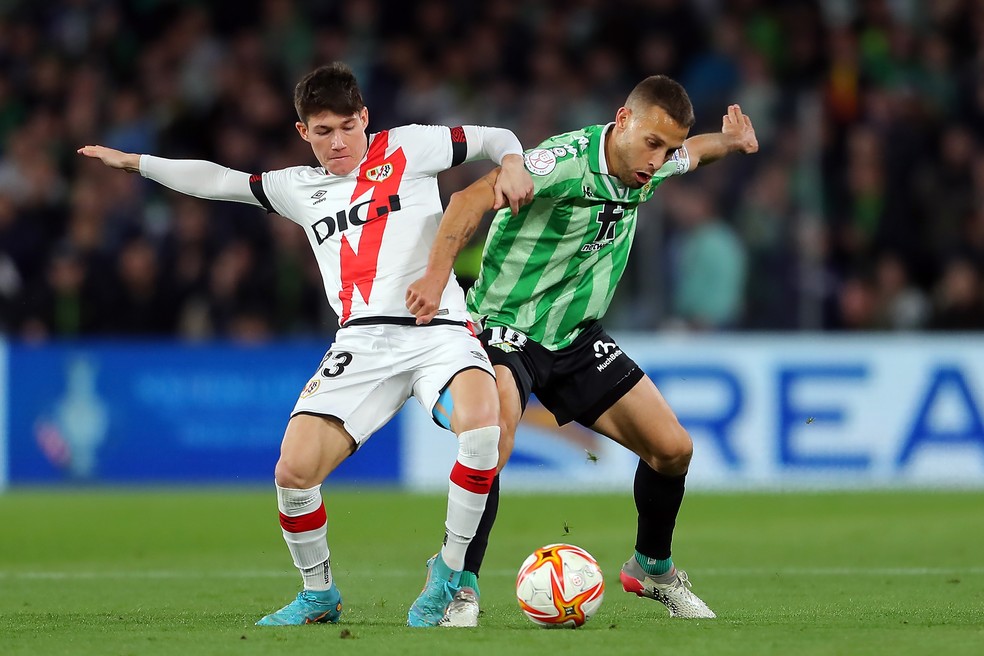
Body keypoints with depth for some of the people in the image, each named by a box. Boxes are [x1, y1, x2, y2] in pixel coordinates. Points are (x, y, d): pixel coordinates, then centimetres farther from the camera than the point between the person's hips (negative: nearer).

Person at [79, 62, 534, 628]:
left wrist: (512, 165, -7)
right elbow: (220, 181, 29)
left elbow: (494, 139, 14)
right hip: (362, 342, 4)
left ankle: (450, 573, -15)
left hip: (437, 329, -4)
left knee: (482, 426, -34)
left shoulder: (406, 149, 11)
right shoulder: (301, 188, 21)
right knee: (295, 470, -14)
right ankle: (320, 595, 11)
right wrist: (133, 162, 31)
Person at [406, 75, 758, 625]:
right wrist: (437, 275, -48)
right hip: (508, 326, -7)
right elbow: (473, 199, -38)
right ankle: (462, 587, -22)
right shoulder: (568, 159, -27)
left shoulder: (652, 165, -2)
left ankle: (652, 569, 28)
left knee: (673, 449, 3)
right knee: (493, 441, -33)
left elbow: (690, 154, 26)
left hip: (578, 339, 7)